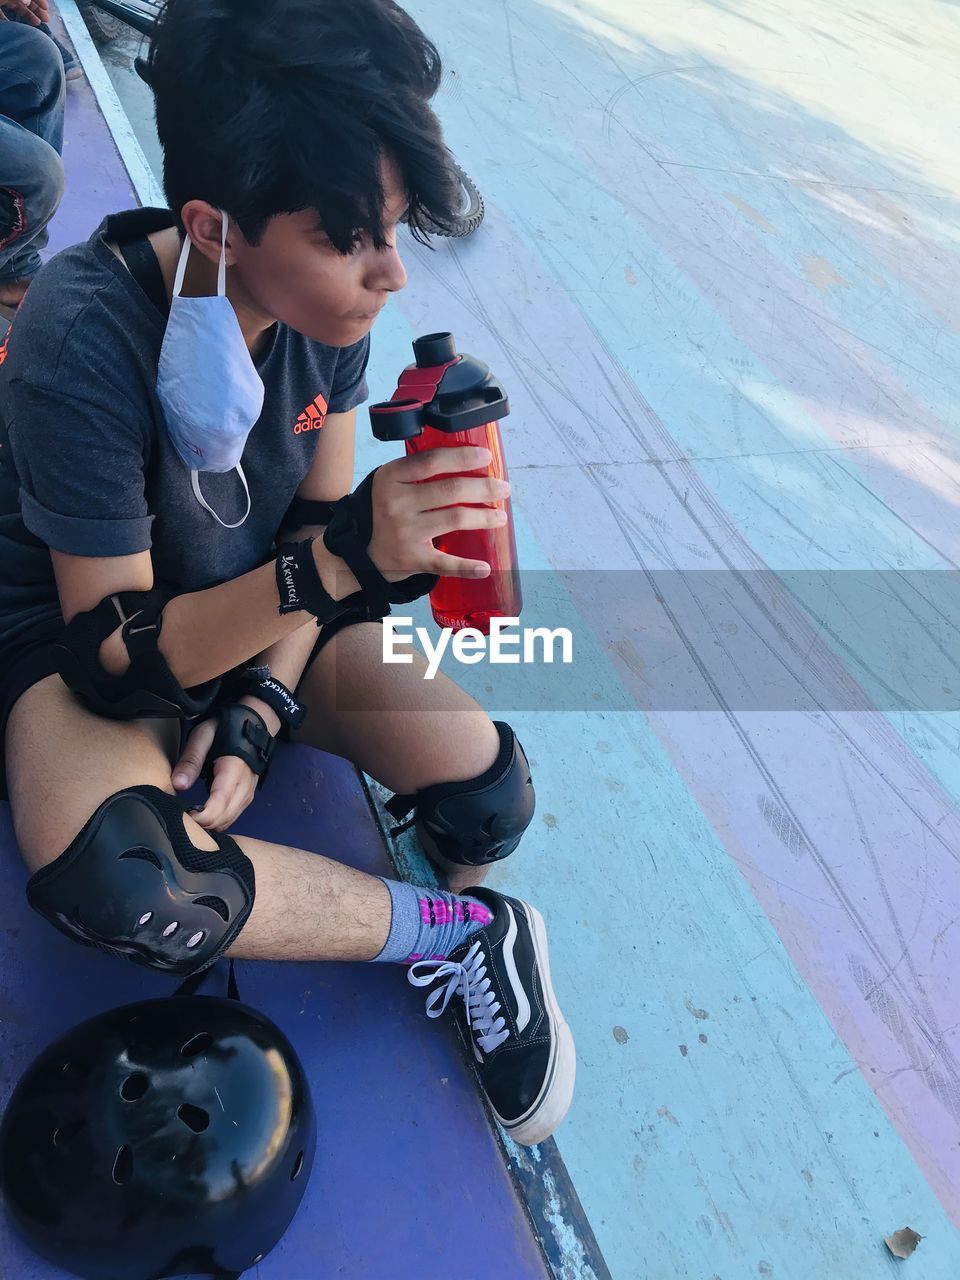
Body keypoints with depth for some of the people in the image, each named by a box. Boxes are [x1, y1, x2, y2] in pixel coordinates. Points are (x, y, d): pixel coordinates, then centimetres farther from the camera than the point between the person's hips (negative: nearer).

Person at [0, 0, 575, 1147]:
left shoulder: (326, 304, -13)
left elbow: (320, 528, -2)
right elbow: (114, 654, -25)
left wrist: (257, 716, -16)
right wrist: (340, 559, -40)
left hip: (266, 619, 4)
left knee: (484, 781, -20)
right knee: (110, 877, -35)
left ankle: (480, 952, 13)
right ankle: (463, 930, -15)